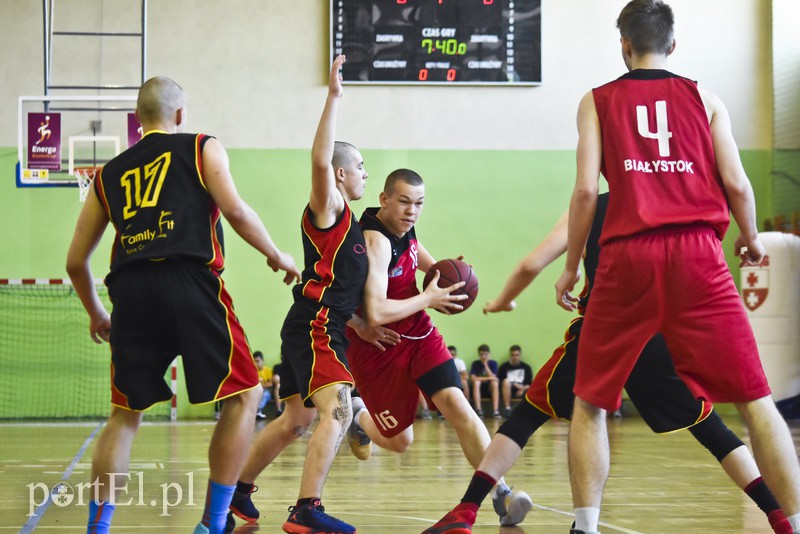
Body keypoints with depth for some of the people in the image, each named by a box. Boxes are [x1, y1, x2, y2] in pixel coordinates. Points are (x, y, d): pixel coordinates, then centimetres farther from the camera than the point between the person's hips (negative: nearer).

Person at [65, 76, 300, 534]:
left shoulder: (110, 174, 25)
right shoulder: (202, 148, 15)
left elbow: (76, 261, 26)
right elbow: (234, 209, -2)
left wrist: (96, 315, 41)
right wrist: (277, 256, 12)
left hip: (131, 290, 4)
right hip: (189, 281, -4)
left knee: (126, 413, 16)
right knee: (244, 396, 6)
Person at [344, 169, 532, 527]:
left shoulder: (403, 229, 1)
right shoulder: (375, 240, -26)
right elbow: (376, 313, -34)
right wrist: (428, 299, -20)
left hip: (417, 333, 6)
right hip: (379, 343, -6)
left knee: (456, 404, -16)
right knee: (399, 441, 5)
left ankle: (501, 495, -24)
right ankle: (357, 417, 40)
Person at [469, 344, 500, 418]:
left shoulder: (493, 363, -1)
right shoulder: (475, 364, -4)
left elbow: (493, 377, -15)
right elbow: (472, 378, -18)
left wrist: (485, 365, -16)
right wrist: (488, 378, -21)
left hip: (490, 388, 1)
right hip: (478, 389, -1)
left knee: (495, 382, -30)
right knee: (476, 382, -32)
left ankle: (495, 410, -39)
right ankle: (478, 410, -38)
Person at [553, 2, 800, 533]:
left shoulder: (597, 101, 10)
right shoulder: (702, 97, 11)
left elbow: (587, 190, 1)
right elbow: (736, 183, 4)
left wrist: (571, 268, 11)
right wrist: (752, 239, 22)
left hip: (627, 255, 0)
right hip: (697, 251, 0)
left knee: (590, 402, 12)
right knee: (755, 399, 2)